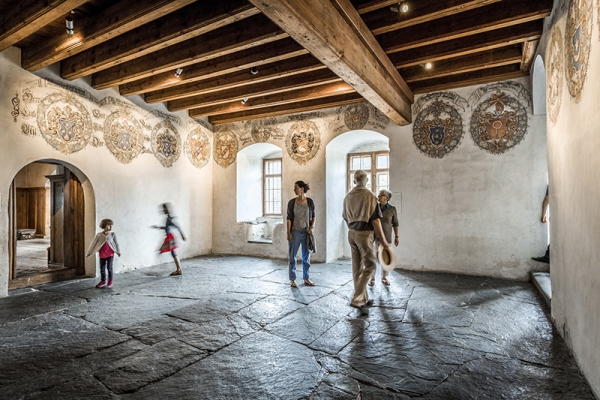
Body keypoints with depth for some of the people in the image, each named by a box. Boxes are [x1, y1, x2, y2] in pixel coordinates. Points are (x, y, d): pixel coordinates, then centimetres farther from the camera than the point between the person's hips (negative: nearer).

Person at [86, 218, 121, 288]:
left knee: (109, 267, -6)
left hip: (110, 254, -2)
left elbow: (116, 243, 2)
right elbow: (94, 243, 3)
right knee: (102, 268, 10)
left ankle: (110, 281, 11)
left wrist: (118, 251, 6)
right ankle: (103, 281, 24)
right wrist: (89, 253, 7)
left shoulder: (112, 234, -5)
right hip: (102, 254, 2)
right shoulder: (99, 235, -4)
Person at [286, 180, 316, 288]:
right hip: (295, 232, -1)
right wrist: (288, 233, -8)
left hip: (306, 232, 1)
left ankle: (306, 278, 23)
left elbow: (313, 216, 7)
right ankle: (292, 279, 17)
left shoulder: (310, 201, -1)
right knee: (292, 256, 5)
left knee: (306, 256, 10)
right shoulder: (291, 202, -4)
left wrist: (312, 228, -5)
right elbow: (289, 218, -4)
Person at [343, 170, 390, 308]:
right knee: (370, 265, 5)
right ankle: (357, 299, 1)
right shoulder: (369, 196, -12)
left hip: (351, 233, 6)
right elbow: (375, 220, -14)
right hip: (365, 234, -6)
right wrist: (383, 240, -8)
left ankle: (363, 298, 22)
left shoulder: (348, 196, 6)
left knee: (357, 268, 11)